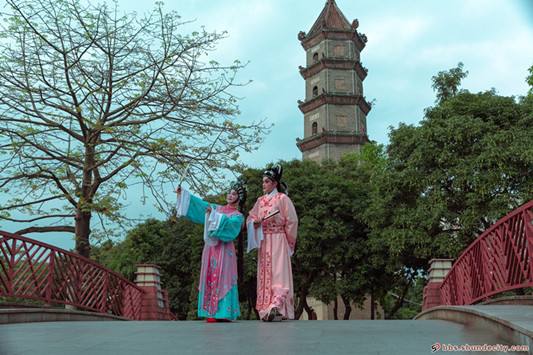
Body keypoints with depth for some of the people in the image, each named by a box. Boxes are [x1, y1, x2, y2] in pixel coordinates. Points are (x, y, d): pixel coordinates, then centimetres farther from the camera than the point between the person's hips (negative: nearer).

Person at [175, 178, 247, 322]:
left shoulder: (238, 217, 6)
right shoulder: (217, 208, 20)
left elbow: (228, 223, -14)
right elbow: (199, 204, 13)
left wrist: (214, 214, -23)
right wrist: (182, 193, 5)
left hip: (224, 249, -5)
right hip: (210, 246, 5)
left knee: (222, 278, -10)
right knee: (209, 277, 0)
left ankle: (224, 312, -10)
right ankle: (211, 312, 0)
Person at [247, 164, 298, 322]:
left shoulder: (282, 199, -2)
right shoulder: (260, 200, 16)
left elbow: (292, 220, -3)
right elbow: (250, 219, 17)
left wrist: (287, 240, -1)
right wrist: (255, 223, -6)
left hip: (278, 240, -6)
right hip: (263, 241, 6)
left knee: (278, 271, -13)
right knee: (264, 273, 2)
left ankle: (276, 307, -20)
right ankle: (266, 310, 5)